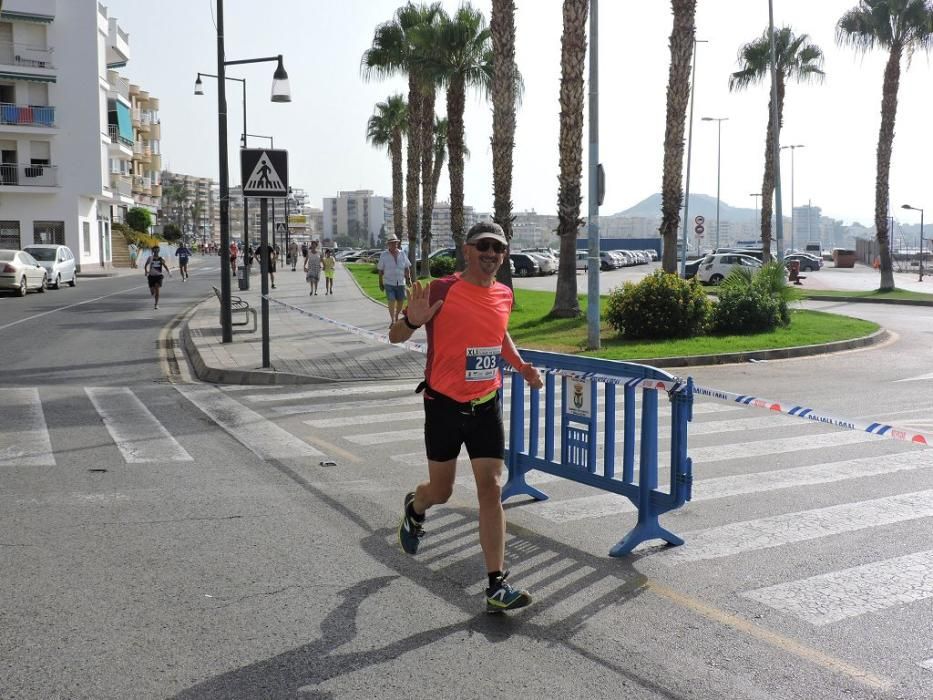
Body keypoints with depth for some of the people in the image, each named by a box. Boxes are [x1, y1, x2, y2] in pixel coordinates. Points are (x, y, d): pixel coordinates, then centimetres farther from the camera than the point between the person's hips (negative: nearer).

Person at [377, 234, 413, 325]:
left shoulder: (402, 254, 6)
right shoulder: (383, 255, -1)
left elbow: (407, 268, 8)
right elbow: (380, 270, 1)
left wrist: (408, 279, -2)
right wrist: (380, 283, 0)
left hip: (401, 282, 3)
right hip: (389, 283, -3)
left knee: (401, 302, 8)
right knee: (391, 301, -13)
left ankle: (396, 317, 32)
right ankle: (393, 321, -10)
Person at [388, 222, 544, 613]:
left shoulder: (504, 295, 3)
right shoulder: (441, 292, -13)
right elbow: (395, 337, -7)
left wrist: (521, 365, 7)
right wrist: (412, 320, -30)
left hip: (486, 406, 3)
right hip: (444, 405, -3)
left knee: (491, 490, -4)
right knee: (441, 491, 10)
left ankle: (497, 587, 0)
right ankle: (415, 508, 49)